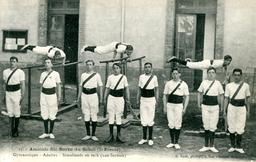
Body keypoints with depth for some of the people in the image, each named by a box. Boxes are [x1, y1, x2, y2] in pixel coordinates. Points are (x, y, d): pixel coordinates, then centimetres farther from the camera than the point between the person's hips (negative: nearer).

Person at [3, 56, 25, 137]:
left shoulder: (20, 72, -3)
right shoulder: (5, 72, 11)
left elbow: (23, 84, -4)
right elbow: (4, 83, 15)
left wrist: (22, 96, -9)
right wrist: (5, 95, 12)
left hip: (16, 93, -4)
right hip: (8, 93, 4)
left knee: (17, 112, 1)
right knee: (10, 112, 6)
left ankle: (16, 129, 11)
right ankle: (12, 128, 17)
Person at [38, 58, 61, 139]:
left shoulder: (56, 74, 3)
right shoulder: (42, 74, 13)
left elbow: (58, 86, 3)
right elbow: (41, 85, 16)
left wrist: (59, 97, -2)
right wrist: (41, 97, 14)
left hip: (52, 95, -3)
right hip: (44, 95, 3)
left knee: (52, 115, 1)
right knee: (44, 114, 4)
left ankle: (51, 133, 11)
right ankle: (46, 133, 12)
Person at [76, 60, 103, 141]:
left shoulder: (97, 75, 2)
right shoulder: (83, 75, 11)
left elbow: (100, 87, 3)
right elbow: (81, 86, 15)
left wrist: (101, 98, -1)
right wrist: (78, 98, 10)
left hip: (93, 95, -3)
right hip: (84, 95, 3)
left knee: (94, 115, -1)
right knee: (86, 115, 4)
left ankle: (93, 135, 7)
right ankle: (88, 134, 12)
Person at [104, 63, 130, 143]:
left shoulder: (123, 77, 4)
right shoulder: (110, 77, 6)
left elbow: (126, 88, 7)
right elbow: (107, 88, 10)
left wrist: (128, 99, 2)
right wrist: (105, 99, 5)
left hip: (120, 98, -1)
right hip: (111, 97, 1)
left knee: (118, 117, 3)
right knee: (111, 116, 2)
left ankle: (118, 136, 11)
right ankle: (111, 135, 10)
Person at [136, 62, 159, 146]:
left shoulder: (154, 77, -1)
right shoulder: (141, 77, 7)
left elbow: (156, 89, 4)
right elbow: (139, 89, 13)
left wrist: (157, 101, -2)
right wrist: (138, 100, 7)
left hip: (151, 99, -3)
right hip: (143, 99, 3)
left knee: (150, 120, 0)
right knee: (143, 120, 5)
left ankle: (150, 138, 10)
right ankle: (144, 138, 15)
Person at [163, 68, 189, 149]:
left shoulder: (183, 84, 1)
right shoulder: (168, 83, 7)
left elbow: (187, 97, 3)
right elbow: (165, 95, 11)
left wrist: (184, 108, -4)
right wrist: (165, 106, 4)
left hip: (179, 105, -2)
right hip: (170, 105, 2)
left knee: (178, 124, 1)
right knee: (171, 124, 3)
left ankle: (176, 142, 11)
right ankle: (172, 142, 14)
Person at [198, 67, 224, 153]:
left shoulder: (218, 83, 2)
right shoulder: (204, 82, 4)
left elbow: (221, 96, 7)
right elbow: (200, 93, 13)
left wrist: (221, 106, 7)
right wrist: (199, 103, 7)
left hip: (215, 107, -1)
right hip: (205, 106, 1)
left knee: (213, 127, 1)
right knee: (206, 127, 5)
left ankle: (211, 146, 11)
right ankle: (206, 145, 12)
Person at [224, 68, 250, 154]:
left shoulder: (245, 86, 3)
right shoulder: (229, 85, 3)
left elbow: (247, 99, 10)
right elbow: (226, 98, 6)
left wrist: (248, 110, 9)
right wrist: (224, 110, 4)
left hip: (241, 108, 0)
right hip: (232, 107, 0)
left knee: (240, 128, -1)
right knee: (232, 127, 4)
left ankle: (238, 146, 12)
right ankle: (232, 146, 16)